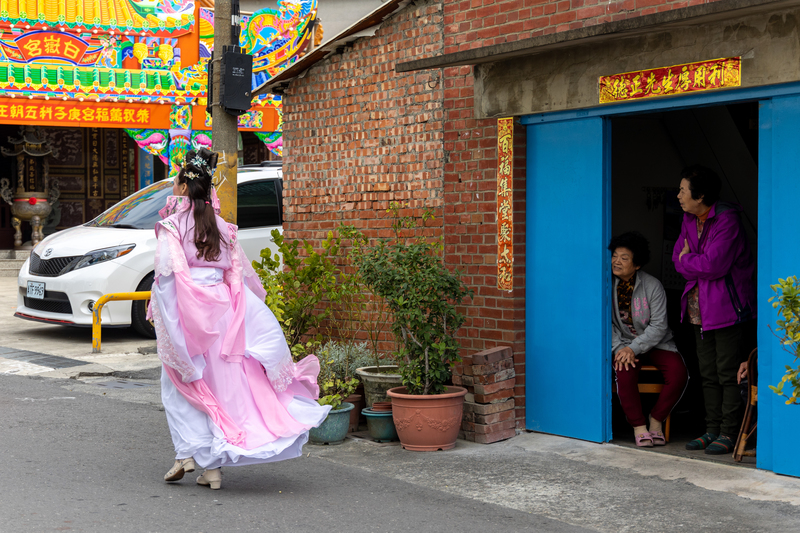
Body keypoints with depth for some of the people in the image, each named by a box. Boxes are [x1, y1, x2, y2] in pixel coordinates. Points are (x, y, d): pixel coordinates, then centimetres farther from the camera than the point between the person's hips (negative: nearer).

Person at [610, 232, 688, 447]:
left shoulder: (653, 286, -10)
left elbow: (658, 326, -12)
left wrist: (634, 348, -23)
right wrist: (619, 348, -18)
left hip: (656, 343, 0)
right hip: (623, 343, 0)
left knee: (678, 372, -25)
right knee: (625, 370, -32)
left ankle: (656, 420, -6)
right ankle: (638, 425, -19)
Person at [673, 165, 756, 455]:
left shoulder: (727, 220, -16)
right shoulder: (689, 220, 9)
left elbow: (713, 264, -23)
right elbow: (679, 256, 6)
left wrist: (687, 260, -6)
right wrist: (698, 265, -11)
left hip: (727, 307, -8)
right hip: (701, 308, 8)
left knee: (729, 373, -4)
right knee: (708, 373, 11)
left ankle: (729, 433, 1)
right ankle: (712, 430, 17)